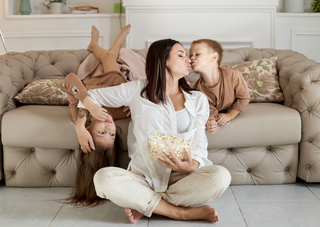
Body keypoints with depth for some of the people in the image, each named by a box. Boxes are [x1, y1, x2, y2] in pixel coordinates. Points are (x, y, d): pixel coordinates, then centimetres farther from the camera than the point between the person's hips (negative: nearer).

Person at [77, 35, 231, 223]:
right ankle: (183, 212, -23)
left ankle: (145, 206, -19)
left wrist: (191, 166, -18)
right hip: (144, 176, -1)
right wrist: (92, 107, -9)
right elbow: (89, 95, 15)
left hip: (182, 177, 1)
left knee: (221, 176, -29)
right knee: (103, 177, -30)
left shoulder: (198, 99, 10)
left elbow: (200, 146, 5)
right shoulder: (137, 91, 6)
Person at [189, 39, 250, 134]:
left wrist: (229, 115, -18)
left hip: (232, 111, 2)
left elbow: (244, 98, -15)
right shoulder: (198, 89, -27)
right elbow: (211, 111, -19)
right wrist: (209, 122, -42)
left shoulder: (233, 76, -33)